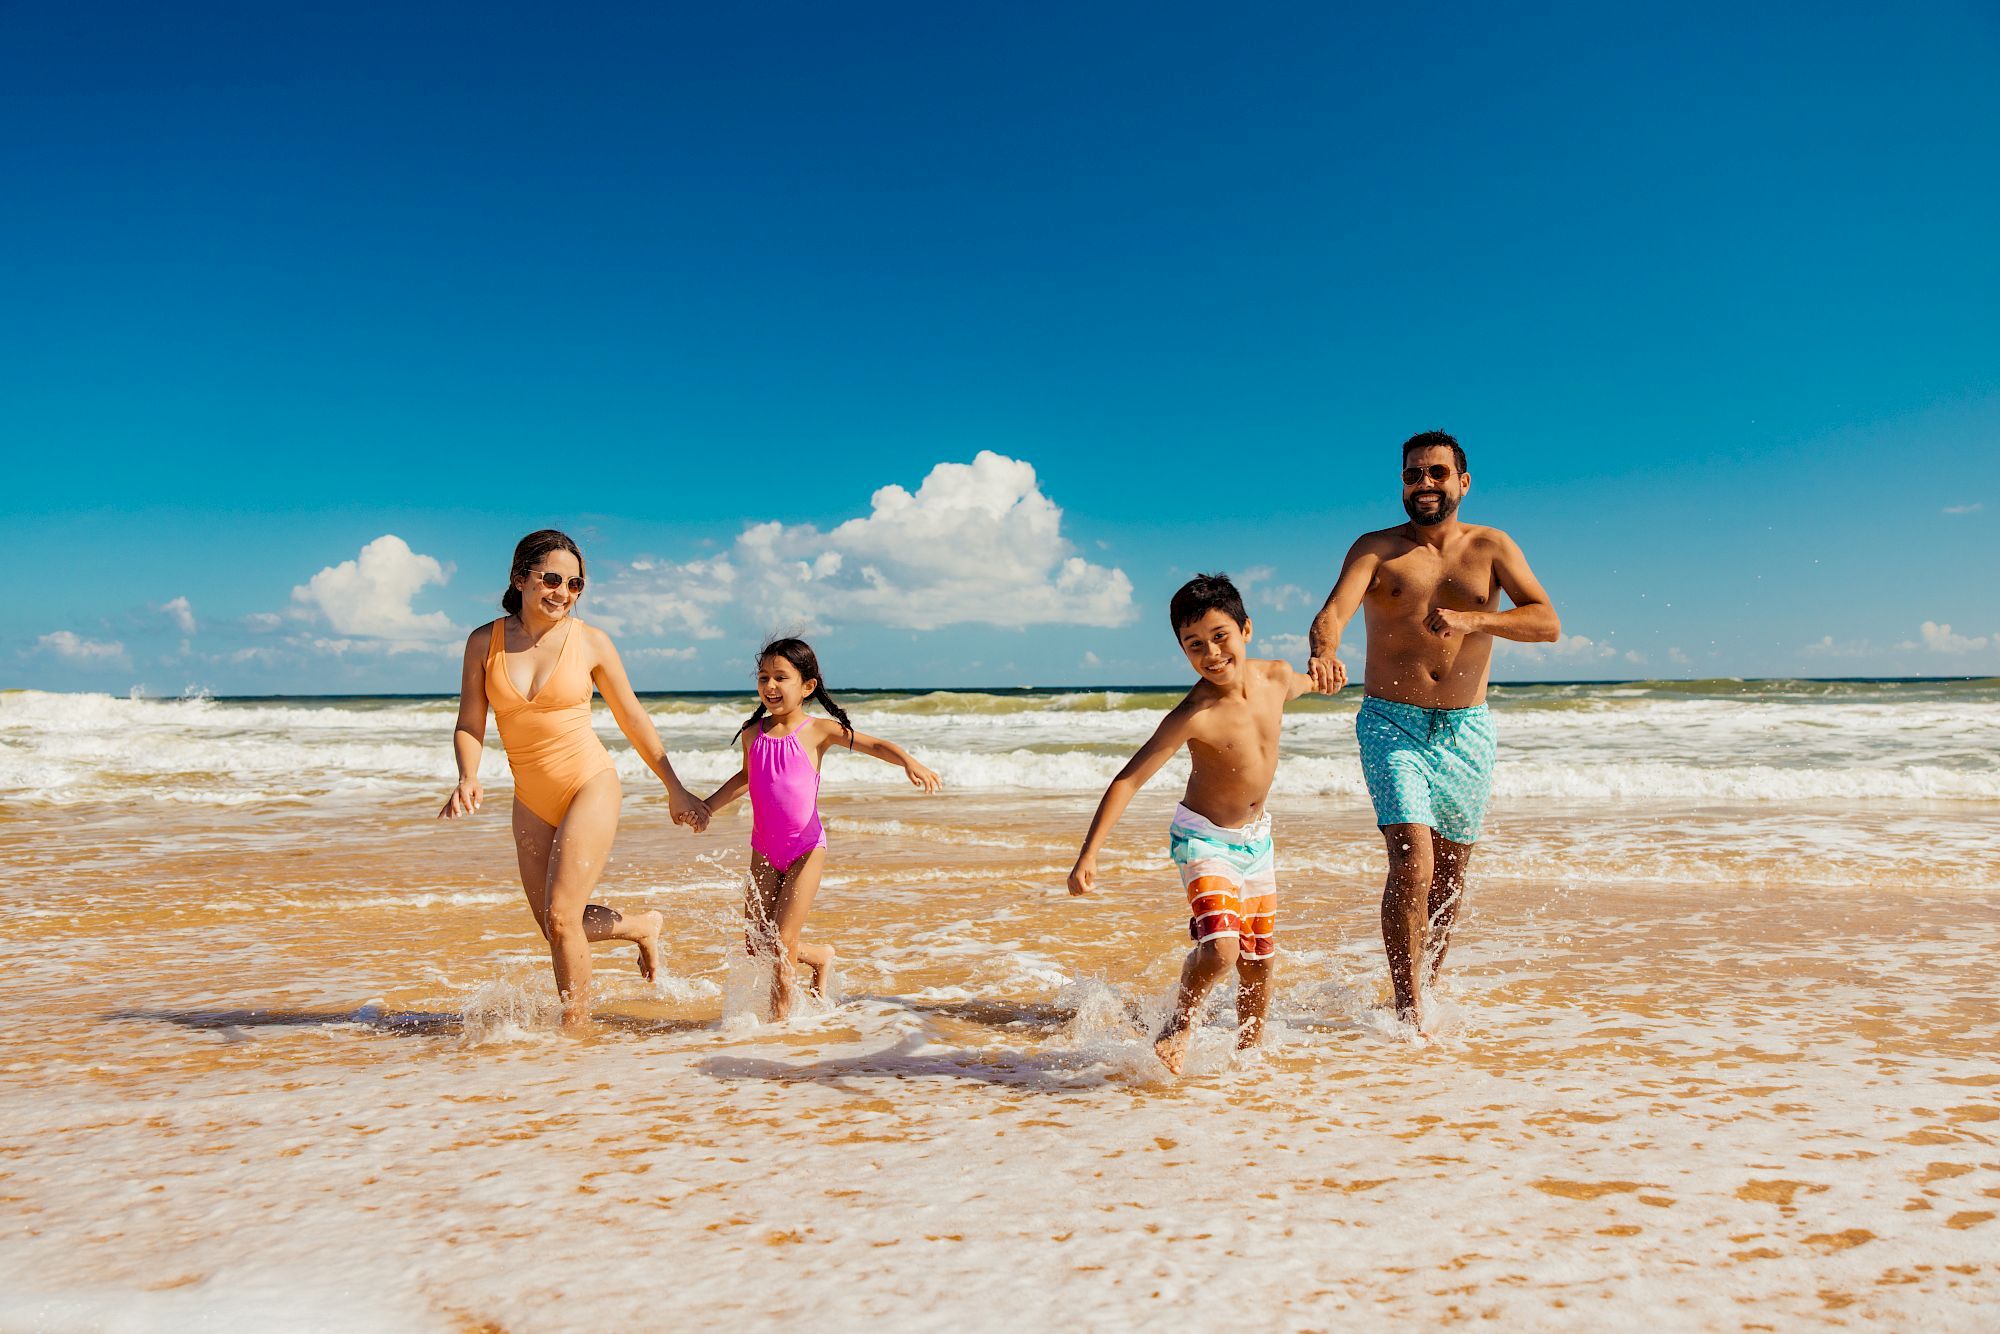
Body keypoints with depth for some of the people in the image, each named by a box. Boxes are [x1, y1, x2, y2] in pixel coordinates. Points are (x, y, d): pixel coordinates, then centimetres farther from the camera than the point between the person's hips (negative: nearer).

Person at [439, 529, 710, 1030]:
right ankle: (641, 926, 39)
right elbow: (469, 725, 1)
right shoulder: (484, 642, -1)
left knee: (561, 916, -13)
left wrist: (675, 790, 7)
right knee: (553, 925, 12)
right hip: (532, 801, 4)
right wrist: (468, 779, -20)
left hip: (591, 786, -4)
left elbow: (633, 721, 3)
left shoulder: (590, 641, -6)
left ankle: (576, 1028, 5)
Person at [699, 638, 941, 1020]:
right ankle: (820, 957, 33)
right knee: (755, 944, 7)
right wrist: (707, 805, 16)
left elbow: (875, 745, -13)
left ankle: (780, 1018, 12)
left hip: (806, 849, -5)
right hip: (764, 849, 5)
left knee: (782, 942, -7)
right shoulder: (752, 733, 3)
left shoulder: (818, 730, -9)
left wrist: (910, 762, -31)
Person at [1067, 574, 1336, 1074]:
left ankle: (1249, 1049, 38)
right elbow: (1128, 779, -30)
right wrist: (1089, 854, -35)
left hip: (1256, 837, 6)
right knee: (1219, 947, -23)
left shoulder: (1276, 676, -10)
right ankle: (1179, 1023, 7)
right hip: (1204, 837, -6)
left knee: (1260, 957, 14)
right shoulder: (1194, 716, -28)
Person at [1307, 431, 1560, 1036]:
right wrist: (1323, 652, -41)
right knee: (1411, 864, -17)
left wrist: (1472, 620, -24)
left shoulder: (1491, 547, 5)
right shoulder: (1376, 548, 0)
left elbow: (1547, 623, -6)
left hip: (1466, 730, 3)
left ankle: (1424, 988, 33)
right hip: (1392, 725, -3)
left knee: (1450, 875, 12)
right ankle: (1408, 1013, -8)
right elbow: (1334, 610, -17)